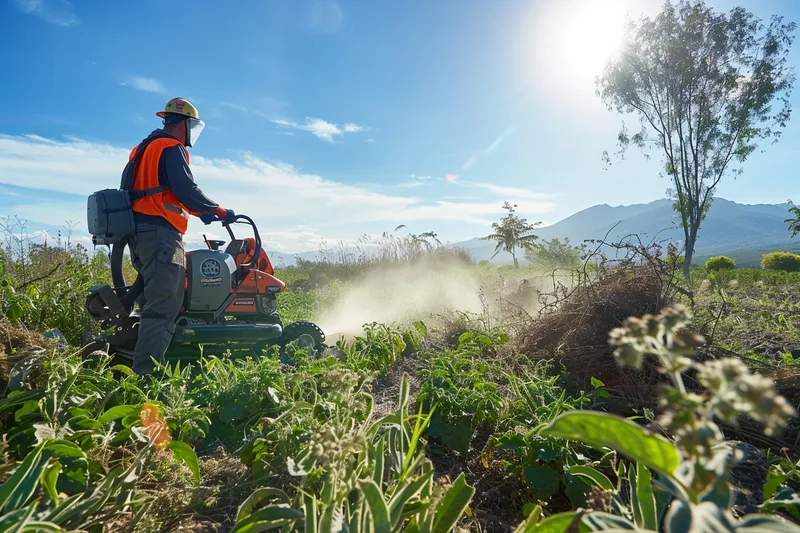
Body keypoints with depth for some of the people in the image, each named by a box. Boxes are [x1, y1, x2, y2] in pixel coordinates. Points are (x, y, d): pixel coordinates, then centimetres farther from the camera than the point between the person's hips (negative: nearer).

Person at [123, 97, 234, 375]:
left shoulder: (143, 149, 24)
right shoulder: (171, 148, -6)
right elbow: (186, 190, -16)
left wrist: (199, 212, 23)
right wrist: (219, 211, -3)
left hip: (139, 232, 10)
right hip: (160, 233, -10)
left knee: (153, 303, 13)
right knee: (162, 308, -13)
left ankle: (144, 368, 16)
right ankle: (147, 373, -16)